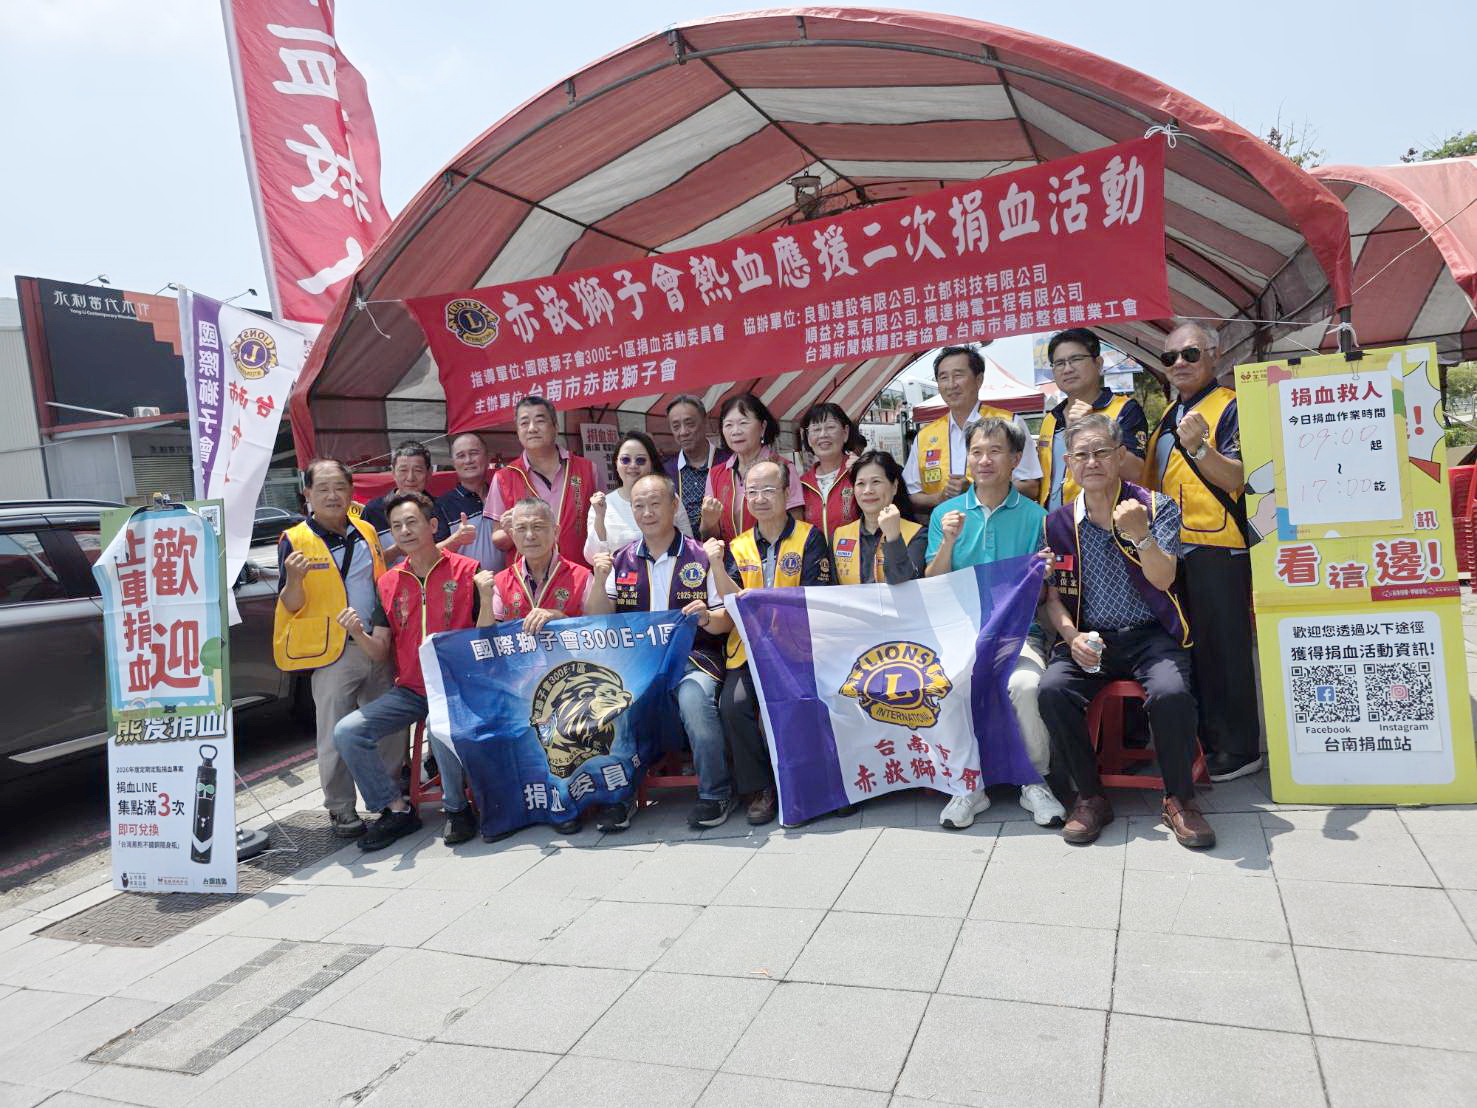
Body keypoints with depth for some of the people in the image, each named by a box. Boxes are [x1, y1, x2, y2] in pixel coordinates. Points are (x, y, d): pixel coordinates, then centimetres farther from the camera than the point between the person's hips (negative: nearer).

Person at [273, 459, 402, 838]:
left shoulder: (366, 533, 10)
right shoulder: (295, 541, -5)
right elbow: (291, 607, -6)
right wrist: (294, 580, -26)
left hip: (376, 647, 5)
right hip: (331, 652, -5)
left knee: (391, 728, 11)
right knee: (336, 735, 1)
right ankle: (341, 808, 15)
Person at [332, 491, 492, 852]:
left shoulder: (466, 571, -4)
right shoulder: (388, 583, 10)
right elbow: (380, 652, 9)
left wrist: (486, 597, -24)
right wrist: (358, 633, -12)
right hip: (410, 690, 5)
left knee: (441, 728, -35)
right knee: (346, 732, -12)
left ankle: (457, 809, -7)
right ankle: (397, 809, 5)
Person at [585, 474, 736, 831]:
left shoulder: (701, 556, 5)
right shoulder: (621, 560, 13)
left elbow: (726, 620, 4)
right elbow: (598, 622, 7)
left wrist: (707, 618, -19)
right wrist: (600, 580, -8)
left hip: (694, 657, -2)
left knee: (694, 697, -34)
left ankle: (716, 792, -11)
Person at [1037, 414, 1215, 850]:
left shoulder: (1156, 507, 1)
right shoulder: (1058, 523, 7)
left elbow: (1163, 579, -12)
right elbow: (1054, 597, 10)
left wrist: (1140, 534, -30)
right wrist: (1072, 637, -9)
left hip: (1151, 635, -2)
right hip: (1089, 639, 2)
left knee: (1171, 693, -32)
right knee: (1052, 690, -27)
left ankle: (1179, 799, -7)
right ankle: (1090, 797, -8)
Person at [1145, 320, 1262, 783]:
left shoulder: (1229, 407, -6)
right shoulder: (1167, 415, 17)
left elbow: (1239, 478, -18)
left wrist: (1199, 448, -33)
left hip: (1216, 547, -8)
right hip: (1171, 549, 8)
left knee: (1223, 649, -3)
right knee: (1191, 648, 15)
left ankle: (1239, 749, 9)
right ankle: (1206, 740, 27)